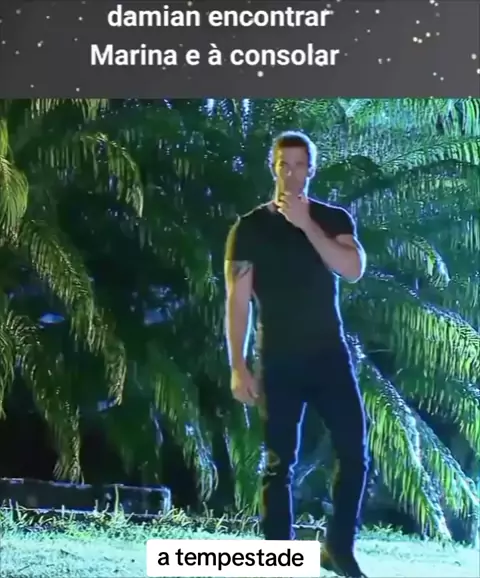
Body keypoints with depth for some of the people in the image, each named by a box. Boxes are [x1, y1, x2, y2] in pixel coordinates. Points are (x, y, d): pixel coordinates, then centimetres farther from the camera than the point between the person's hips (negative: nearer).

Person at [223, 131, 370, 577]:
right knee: (279, 462, 1)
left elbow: (353, 270, -12)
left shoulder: (333, 219, 7)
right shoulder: (250, 228, 1)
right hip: (279, 362, -2)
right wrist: (238, 368, -9)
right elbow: (237, 301, -3)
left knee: (354, 451, 1)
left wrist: (306, 224, -17)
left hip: (330, 355, 2)